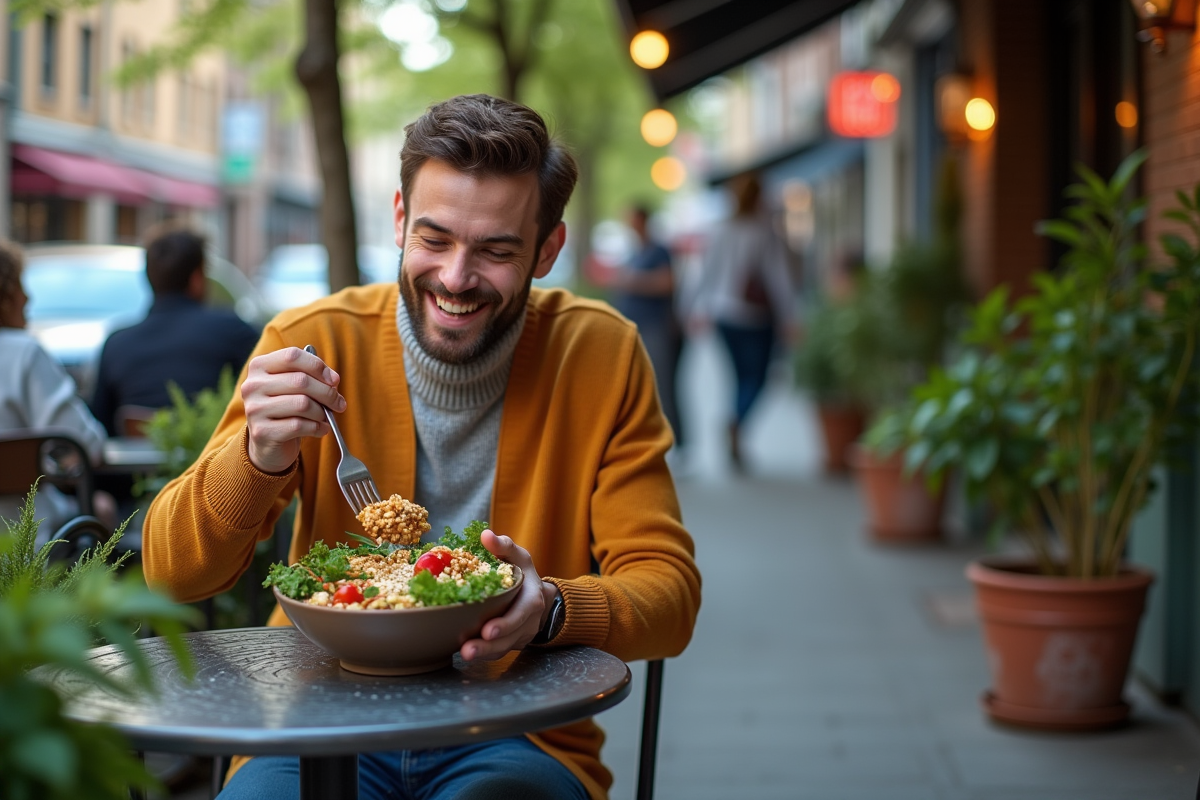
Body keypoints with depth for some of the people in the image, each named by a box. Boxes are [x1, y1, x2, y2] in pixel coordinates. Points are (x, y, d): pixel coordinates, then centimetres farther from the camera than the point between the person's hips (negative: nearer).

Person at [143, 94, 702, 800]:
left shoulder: (602, 355, -4)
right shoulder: (313, 342, -4)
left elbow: (668, 591, -6)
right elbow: (174, 573, -4)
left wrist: (553, 609, -27)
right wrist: (258, 457, -24)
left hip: (517, 736, 0)